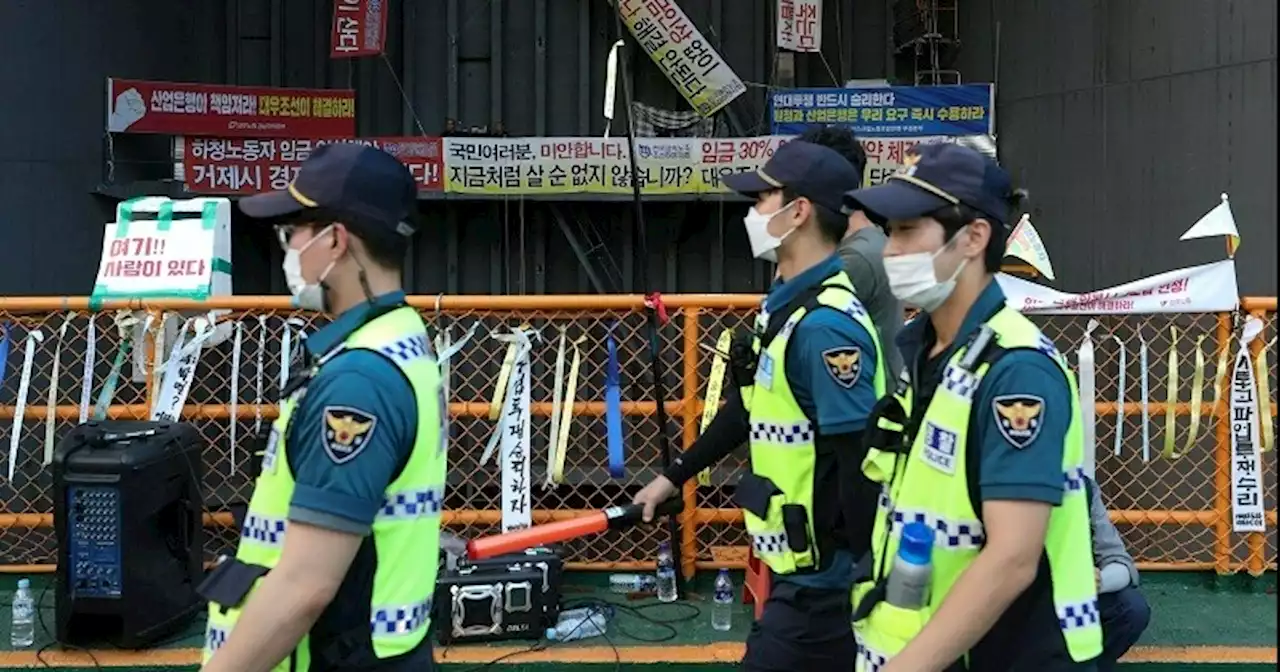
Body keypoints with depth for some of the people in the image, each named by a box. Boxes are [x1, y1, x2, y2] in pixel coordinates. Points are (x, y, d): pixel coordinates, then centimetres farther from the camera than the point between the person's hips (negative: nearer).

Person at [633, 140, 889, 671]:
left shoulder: (827, 323, -22)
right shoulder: (787, 302, 10)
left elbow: (859, 464, -24)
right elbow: (750, 407, 21)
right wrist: (675, 476, 27)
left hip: (822, 578, -9)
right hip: (801, 568, 9)